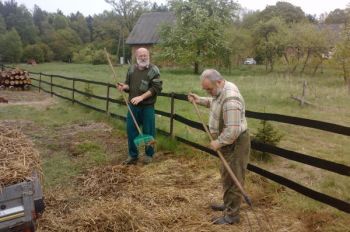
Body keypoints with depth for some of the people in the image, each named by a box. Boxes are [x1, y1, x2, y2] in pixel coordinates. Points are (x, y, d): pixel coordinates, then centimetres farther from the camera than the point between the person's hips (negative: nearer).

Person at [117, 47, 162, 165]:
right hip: (133, 106, 5)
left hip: (147, 107, -4)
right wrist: (124, 86, -8)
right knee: (131, 130, 8)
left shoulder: (154, 70, -7)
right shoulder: (131, 69, 9)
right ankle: (133, 155, 23)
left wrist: (141, 97, -20)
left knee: (148, 131, 4)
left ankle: (149, 154, 23)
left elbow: (156, 87, -14)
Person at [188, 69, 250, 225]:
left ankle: (232, 215, 16)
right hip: (228, 142, 10)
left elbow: (233, 130, -33)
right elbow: (214, 102, 24)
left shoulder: (230, 100, -32)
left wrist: (218, 142, -21)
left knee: (233, 179, 2)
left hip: (235, 143, -10)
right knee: (226, 175, 22)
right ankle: (228, 204, 39)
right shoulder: (221, 90, 1)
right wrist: (199, 100, 10)